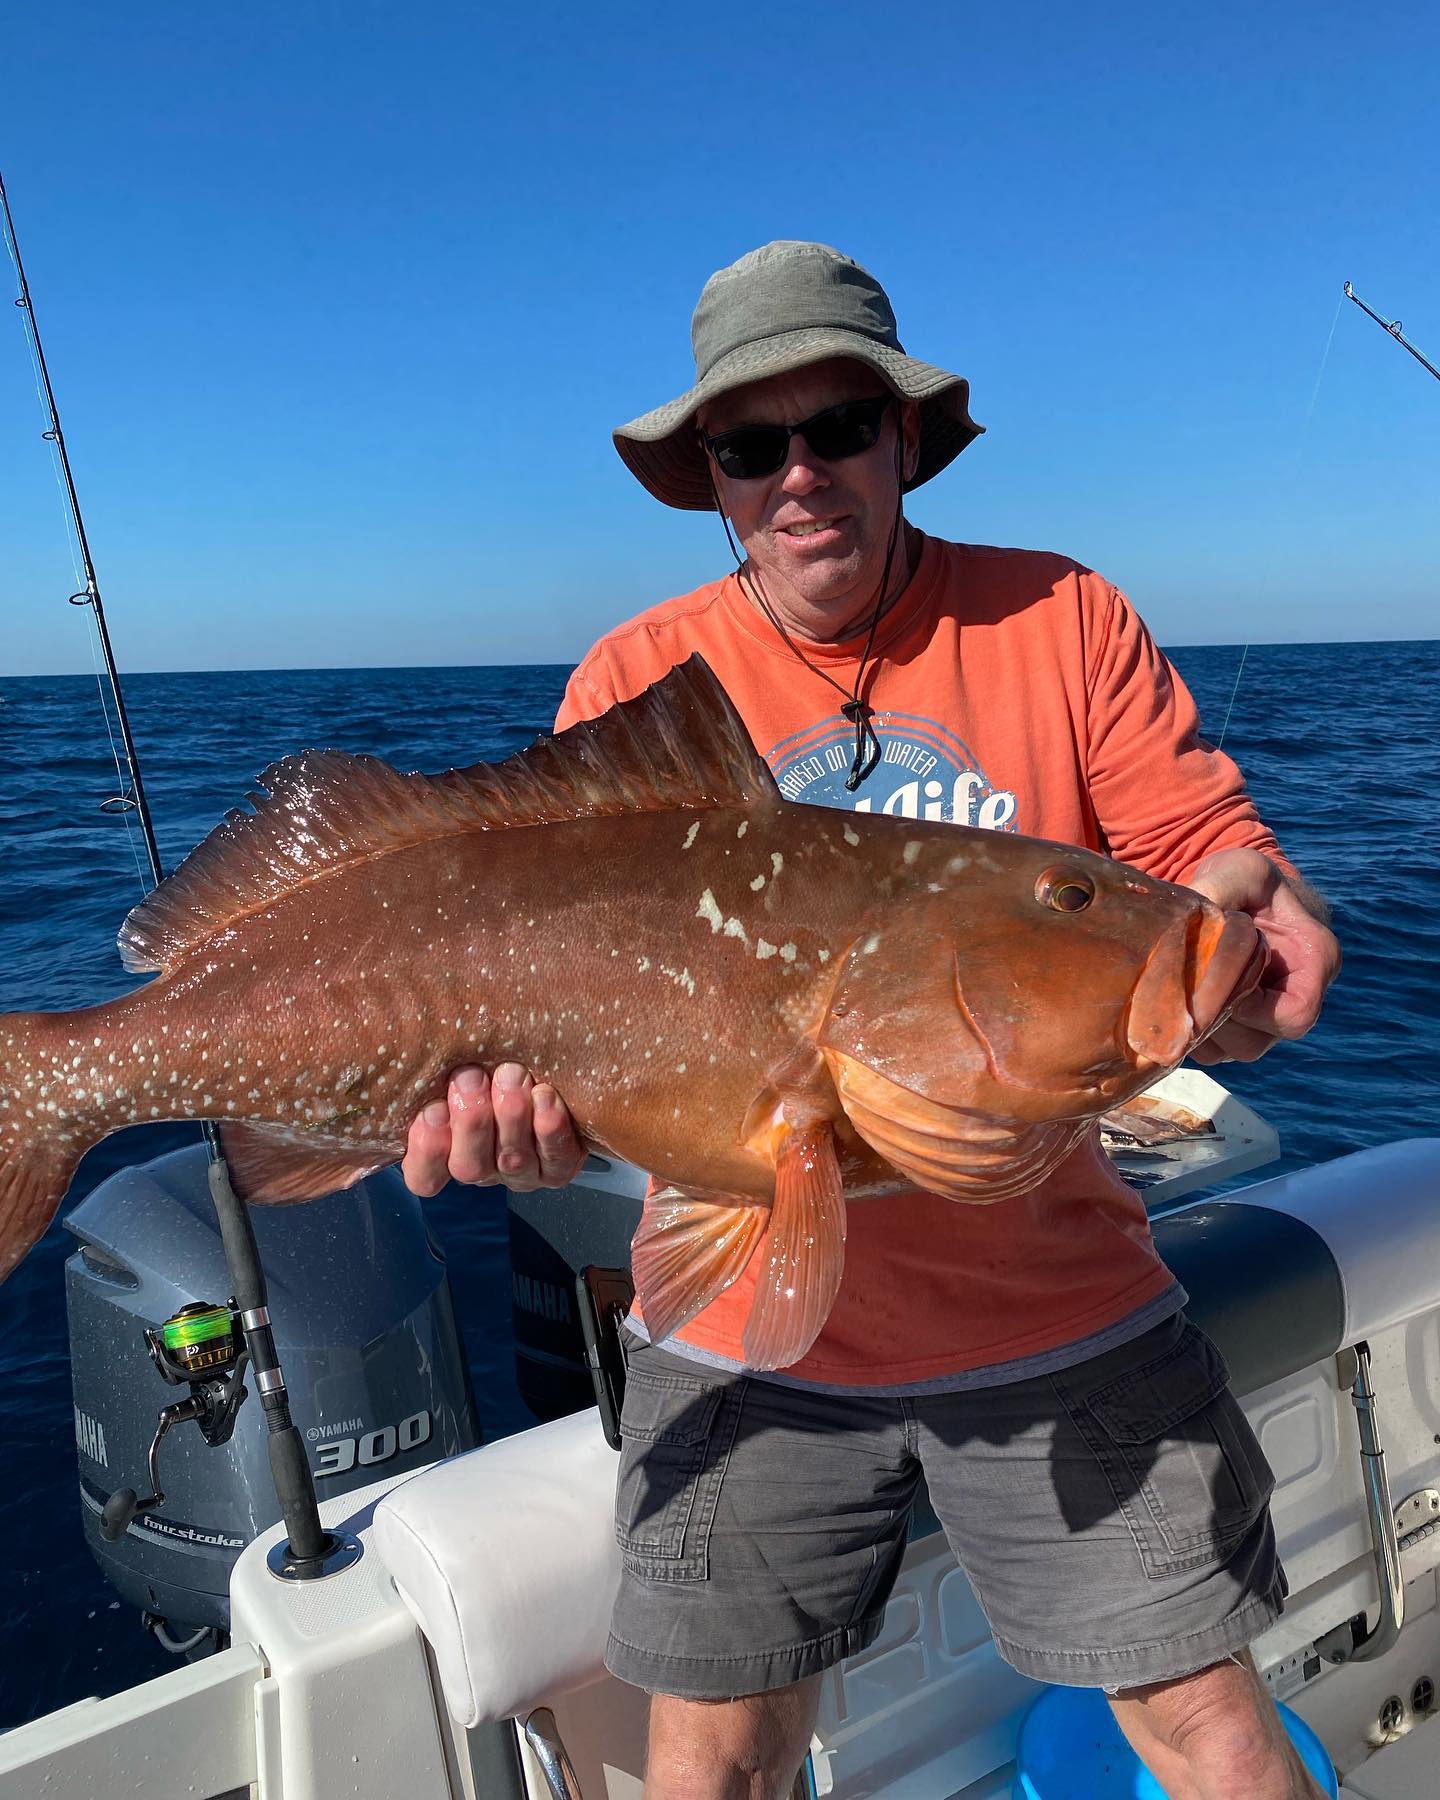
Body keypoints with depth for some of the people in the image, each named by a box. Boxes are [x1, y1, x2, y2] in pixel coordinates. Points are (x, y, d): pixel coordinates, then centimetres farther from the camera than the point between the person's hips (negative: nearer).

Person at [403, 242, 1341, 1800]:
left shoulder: (1064, 621, -2)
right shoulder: (638, 678, -2)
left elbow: (1212, 851, -3)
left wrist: (1246, 910, -26)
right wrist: (531, 1094, -26)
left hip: (1055, 1308, 1)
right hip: (749, 1323, 1)